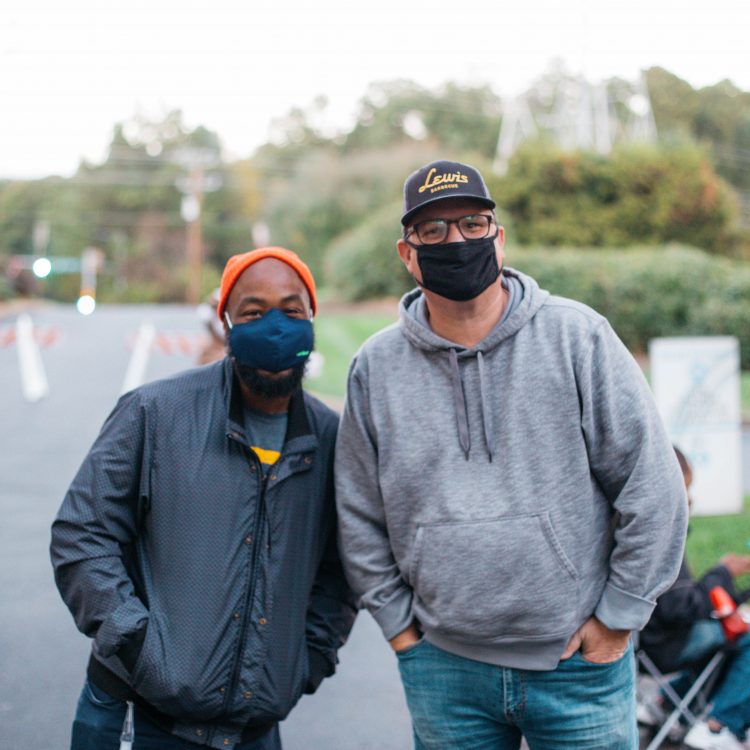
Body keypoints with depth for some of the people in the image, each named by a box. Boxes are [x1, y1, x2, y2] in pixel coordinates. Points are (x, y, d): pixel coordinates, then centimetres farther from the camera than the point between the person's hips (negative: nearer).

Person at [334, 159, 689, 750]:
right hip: (443, 668, 2)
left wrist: (618, 617, -3)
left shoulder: (577, 336, -5)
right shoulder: (376, 367, 1)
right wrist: (398, 621, 6)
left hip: (580, 661, -1)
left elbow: (653, 487, -4)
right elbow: (359, 516, 10)